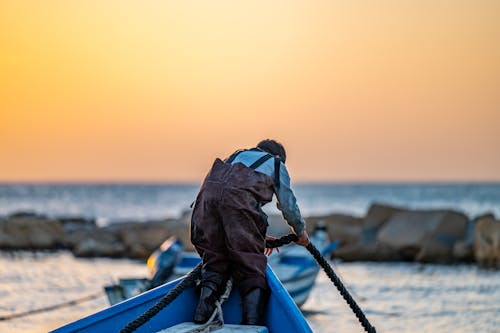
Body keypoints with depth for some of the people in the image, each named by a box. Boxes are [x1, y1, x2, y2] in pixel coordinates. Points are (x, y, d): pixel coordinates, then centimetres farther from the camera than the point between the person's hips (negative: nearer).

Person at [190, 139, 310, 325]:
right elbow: (288, 205, 28)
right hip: (238, 202, -4)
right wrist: (301, 233, 46)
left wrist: (260, 237, 53)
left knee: (214, 262, 17)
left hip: (208, 193, 4)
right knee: (251, 270, 3)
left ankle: (202, 316, 1)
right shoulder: (276, 164, 29)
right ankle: (252, 324, -11)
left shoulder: (238, 155, 43)